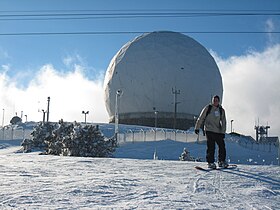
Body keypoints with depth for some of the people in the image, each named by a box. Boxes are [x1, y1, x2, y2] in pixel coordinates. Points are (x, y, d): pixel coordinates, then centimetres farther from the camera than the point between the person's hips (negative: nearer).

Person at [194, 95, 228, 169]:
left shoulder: (221, 110, 11)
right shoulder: (208, 108, 1)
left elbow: (223, 122, 10)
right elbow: (201, 118, 5)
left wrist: (223, 132, 0)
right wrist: (197, 128, 2)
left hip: (218, 131, 4)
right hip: (209, 130, -4)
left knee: (222, 146, 2)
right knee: (211, 147, -8)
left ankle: (221, 161, 16)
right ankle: (210, 162, 0)